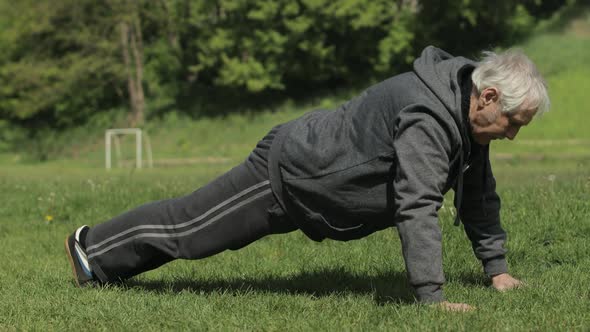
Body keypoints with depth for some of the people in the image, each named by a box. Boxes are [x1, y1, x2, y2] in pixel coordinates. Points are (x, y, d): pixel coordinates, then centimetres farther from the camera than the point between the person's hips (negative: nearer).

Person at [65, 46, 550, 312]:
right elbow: (417, 208, -40)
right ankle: (92, 249, 29)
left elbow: (479, 194, 7)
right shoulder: (427, 118, -35)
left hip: (311, 173, 9)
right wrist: (432, 298, -41)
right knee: (190, 225, 9)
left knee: (199, 223, 22)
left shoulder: (470, 113, -4)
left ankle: (105, 260, 38)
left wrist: (497, 267, 4)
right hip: (289, 171, -8)